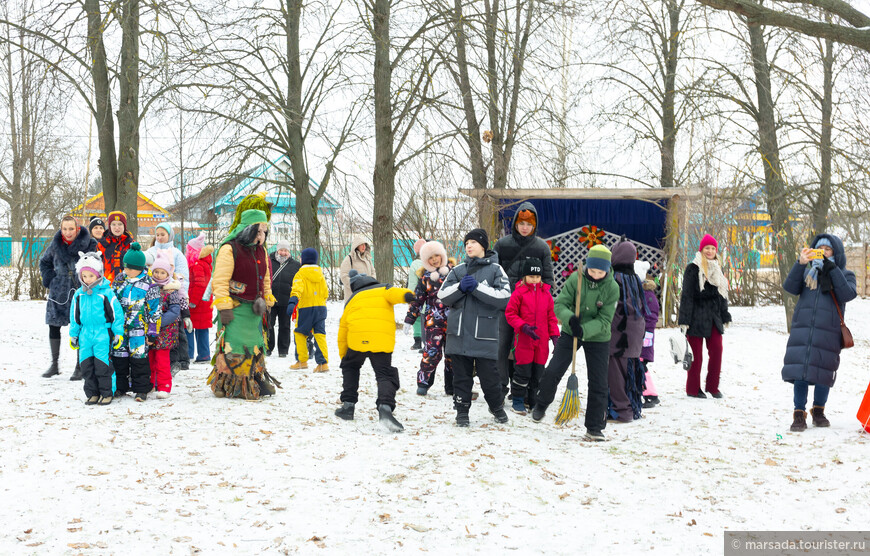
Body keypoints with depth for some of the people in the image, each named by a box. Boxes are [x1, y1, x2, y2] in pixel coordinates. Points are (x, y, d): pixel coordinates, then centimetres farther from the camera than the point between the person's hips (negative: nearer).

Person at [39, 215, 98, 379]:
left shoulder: (90, 244, -7)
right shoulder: (55, 245, 3)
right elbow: (44, 262, 21)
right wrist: (49, 280, 9)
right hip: (59, 292, 3)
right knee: (53, 326, 5)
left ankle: (80, 367, 6)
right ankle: (54, 365, 18)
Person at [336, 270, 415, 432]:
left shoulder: (351, 300, 29)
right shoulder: (383, 290, 21)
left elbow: (342, 331, 29)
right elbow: (394, 293, -6)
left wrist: (343, 356, 37)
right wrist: (408, 295, -25)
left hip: (357, 340, 2)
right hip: (383, 341, -2)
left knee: (350, 367, 28)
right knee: (385, 375, -1)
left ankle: (348, 406, 23)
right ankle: (385, 408, -27)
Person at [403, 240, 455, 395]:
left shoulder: (453, 269, 5)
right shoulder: (424, 276, 5)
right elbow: (417, 300, 9)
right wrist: (409, 320, 7)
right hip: (434, 320, -1)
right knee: (432, 353, -11)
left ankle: (451, 386, 16)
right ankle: (423, 383, 3)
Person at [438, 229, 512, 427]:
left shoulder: (495, 269, 2)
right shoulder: (458, 270, 14)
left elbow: (504, 296, -10)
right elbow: (443, 296, 7)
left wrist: (477, 287, -16)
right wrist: (460, 287, -11)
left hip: (484, 334, -3)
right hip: (459, 333, 3)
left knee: (489, 375, 1)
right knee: (461, 375, 7)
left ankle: (497, 406, 26)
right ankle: (462, 411, 18)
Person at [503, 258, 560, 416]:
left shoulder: (546, 293, 8)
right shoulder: (519, 292, -5)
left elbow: (551, 315, 14)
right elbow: (510, 313, -4)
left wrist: (554, 335, 5)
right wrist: (523, 327, -17)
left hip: (542, 340, 4)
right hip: (523, 340, -4)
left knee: (538, 372, 10)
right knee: (523, 371, -1)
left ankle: (532, 401, 23)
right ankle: (518, 401, 12)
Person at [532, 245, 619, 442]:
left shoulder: (612, 288, -15)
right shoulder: (575, 279, -14)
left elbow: (604, 320, -17)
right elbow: (560, 304, -15)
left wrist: (584, 329, -34)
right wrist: (570, 318, -37)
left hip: (597, 337, 0)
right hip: (570, 333, 1)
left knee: (598, 384, -1)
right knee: (553, 371, -5)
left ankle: (595, 428, 11)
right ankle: (541, 405, 25)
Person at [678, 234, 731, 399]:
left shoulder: (717, 269, 16)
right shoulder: (693, 269, -4)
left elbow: (722, 294, 24)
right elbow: (686, 295, -7)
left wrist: (725, 317, 22)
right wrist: (684, 320, -12)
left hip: (713, 317, 6)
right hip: (696, 316, -6)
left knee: (717, 349, -4)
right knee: (696, 353, -3)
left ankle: (713, 386, 9)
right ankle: (693, 389, 8)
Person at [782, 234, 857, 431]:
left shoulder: (845, 274, 10)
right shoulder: (807, 272, 15)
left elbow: (847, 294, -10)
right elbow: (790, 287, -2)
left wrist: (832, 269, -13)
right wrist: (800, 263, -13)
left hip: (828, 332, -1)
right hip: (802, 328, 1)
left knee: (823, 373, 5)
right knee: (800, 372, -6)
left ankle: (818, 411, 23)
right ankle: (799, 414, -1)